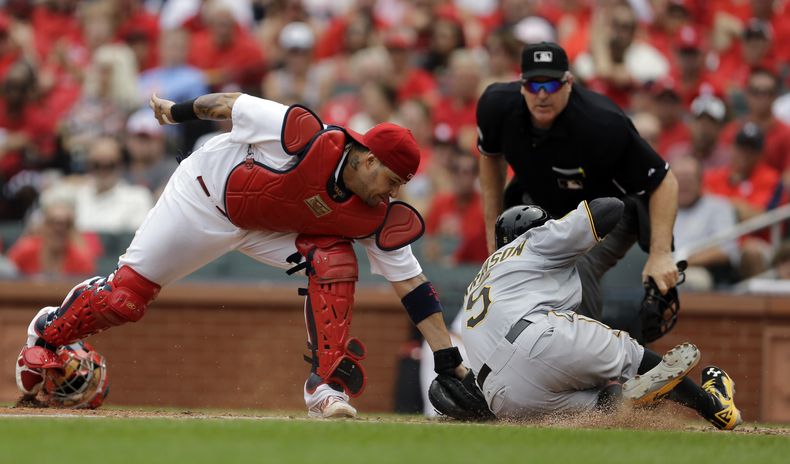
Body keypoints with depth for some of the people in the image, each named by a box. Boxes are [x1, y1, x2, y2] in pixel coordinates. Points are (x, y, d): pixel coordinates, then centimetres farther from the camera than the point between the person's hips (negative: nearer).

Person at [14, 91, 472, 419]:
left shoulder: (377, 219, -20)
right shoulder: (304, 137, -34)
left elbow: (412, 285, -18)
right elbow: (230, 104, -19)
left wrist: (450, 359, -23)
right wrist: (180, 111, -4)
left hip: (270, 229, 4)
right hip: (205, 198, -4)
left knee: (334, 259, -24)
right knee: (126, 297, -4)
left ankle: (327, 385, -19)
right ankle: (47, 332, 27)